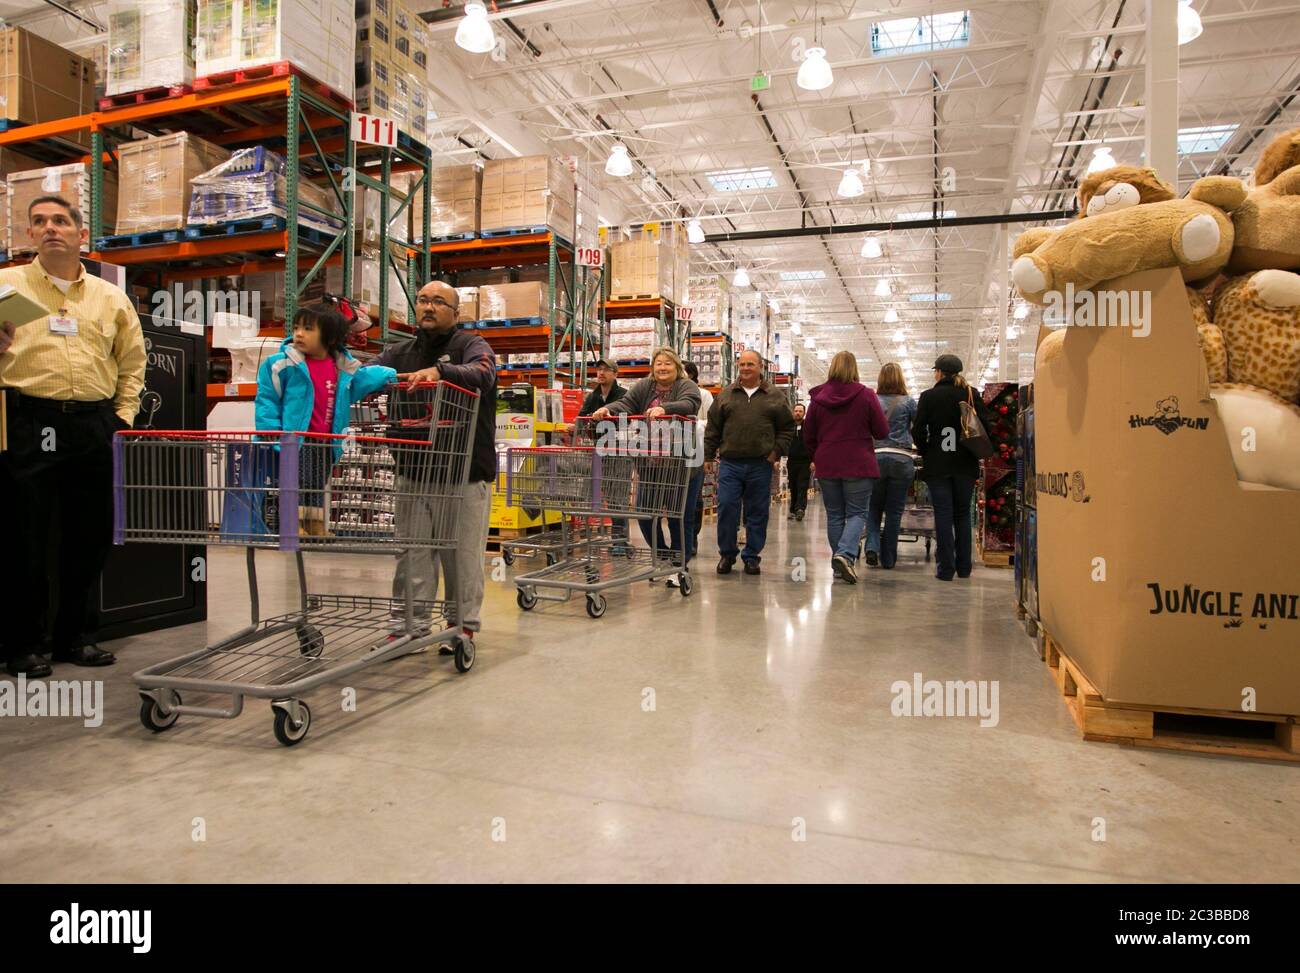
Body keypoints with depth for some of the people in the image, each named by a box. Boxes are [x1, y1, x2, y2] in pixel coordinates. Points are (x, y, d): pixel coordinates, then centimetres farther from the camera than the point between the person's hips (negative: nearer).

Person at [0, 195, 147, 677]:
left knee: (89, 535, 8)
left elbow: (132, 359, 19)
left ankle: (76, 636, 22)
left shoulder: (111, 298, 13)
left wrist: (123, 413, 9)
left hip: (92, 425, 3)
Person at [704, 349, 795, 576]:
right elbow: (713, 429, 9)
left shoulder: (775, 397, 7)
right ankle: (727, 553, 12)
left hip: (761, 465, 0)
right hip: (730, 463, 0)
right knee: (726, 508, -4)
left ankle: (752, 557, 18)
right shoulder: (725, 395, 9)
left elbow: (787, 427, 10)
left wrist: (777, 451, -1)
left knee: (757, 513, 5)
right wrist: (708, 455, 4)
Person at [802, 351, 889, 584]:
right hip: (858, 465, -3)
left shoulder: (818, 397, 2)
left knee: (834, 515, 11)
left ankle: (839, 565, 12)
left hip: (827, 466, 3)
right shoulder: (866, 395, -6)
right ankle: (845, 554, -19)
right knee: (857, 513, 4)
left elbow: (808, 436, 8)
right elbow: (882, 432, -2)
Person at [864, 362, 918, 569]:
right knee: (894, 511, 6)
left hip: (875, 457, 1)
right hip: (902, 459, -1)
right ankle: (888, 558, 12)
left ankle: (872, 546, -5)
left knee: (874, 508, 15)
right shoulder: (908, 402, 0)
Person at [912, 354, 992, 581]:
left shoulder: (928, 396, -3)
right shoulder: (972, 394, 2)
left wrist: (925, 451, 9)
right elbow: (985, 426, -4)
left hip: (937, 465, -2)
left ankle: (946, 568, -1)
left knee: (943, 514, 1)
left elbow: (918, 431, -7)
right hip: (966, 464, 2)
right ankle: (964, 567, 15)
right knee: (962, 514, 12)